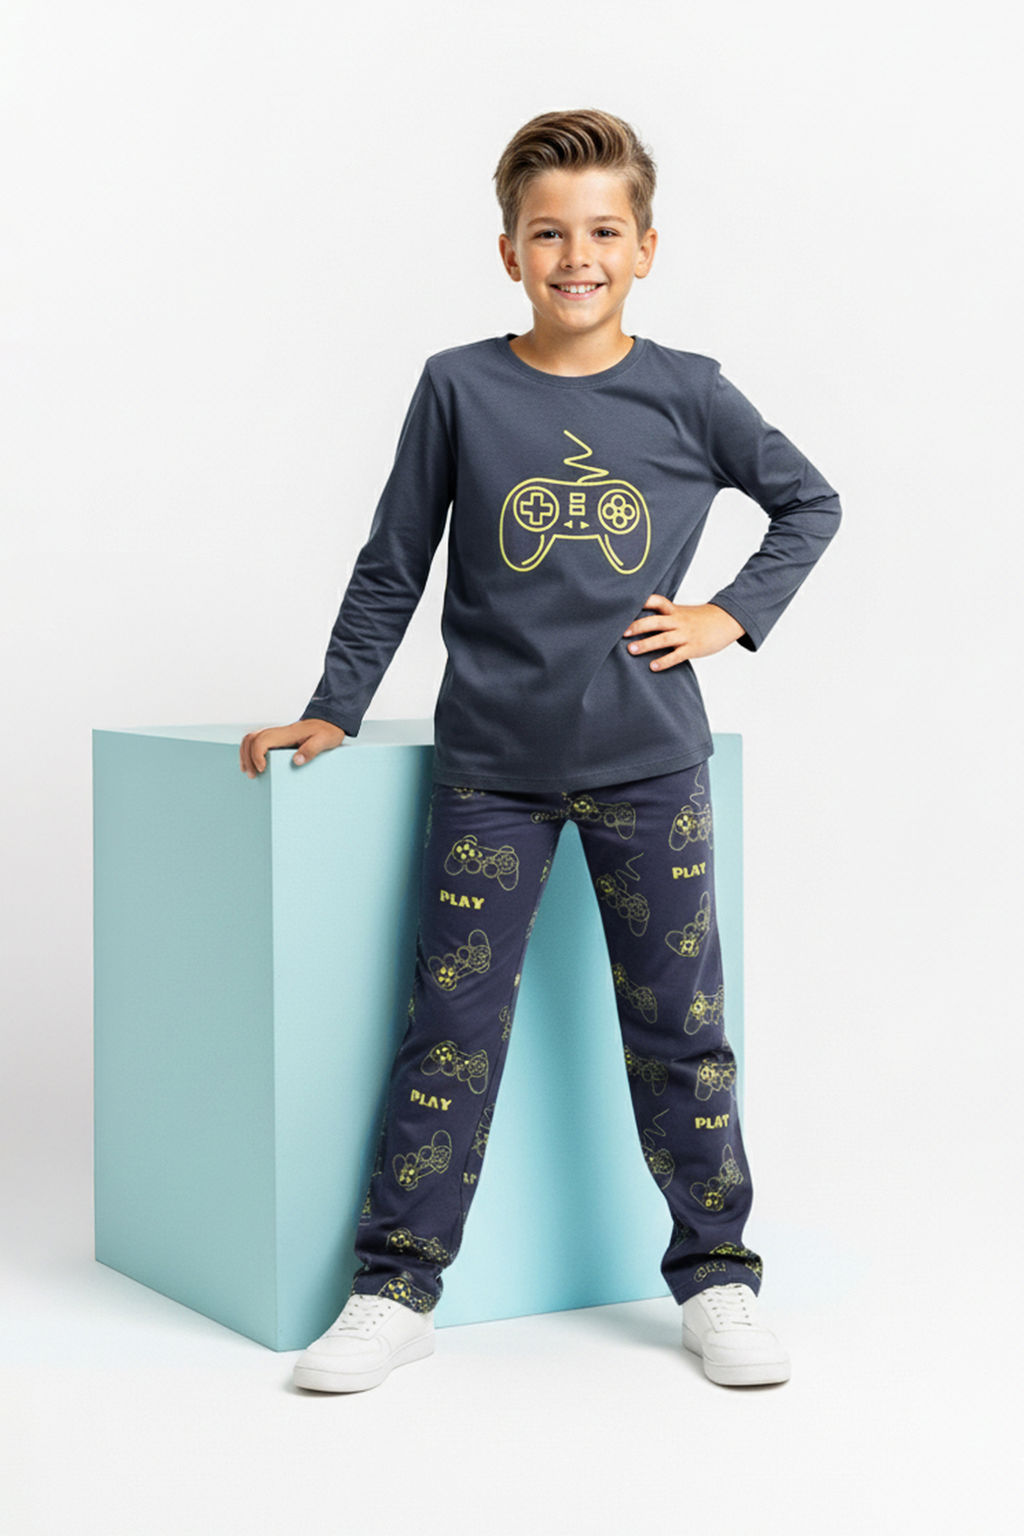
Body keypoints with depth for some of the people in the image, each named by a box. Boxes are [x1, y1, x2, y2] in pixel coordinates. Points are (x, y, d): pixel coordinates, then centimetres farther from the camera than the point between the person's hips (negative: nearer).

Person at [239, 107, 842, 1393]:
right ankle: (395, 1288, 13)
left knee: (678, 1028, 7)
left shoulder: (687, 394, 0)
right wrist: (334, 711, 3)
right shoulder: (458, 388, -1)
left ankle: (716, 1280, 20)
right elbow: (392, 567, 5)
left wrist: (733, 614, 4)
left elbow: (810, 502, 15)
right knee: (450, 1025, 2)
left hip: (649, 763, 1)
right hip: (491, 764, 0)